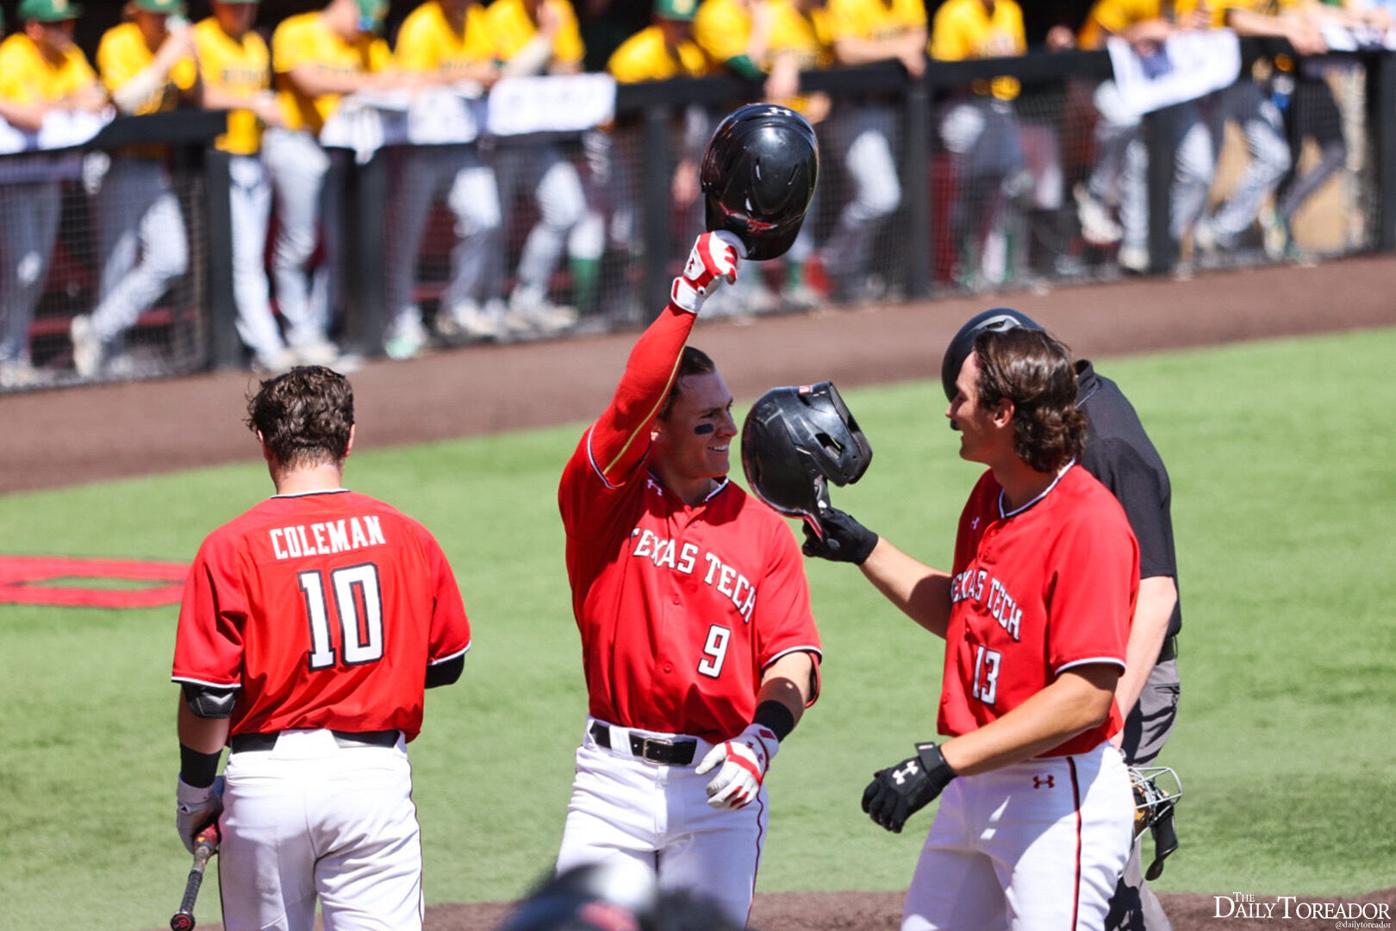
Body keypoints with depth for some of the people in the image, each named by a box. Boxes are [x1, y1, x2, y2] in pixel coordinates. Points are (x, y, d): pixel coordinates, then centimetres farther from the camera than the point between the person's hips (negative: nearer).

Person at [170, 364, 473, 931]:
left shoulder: (230, 548, -7)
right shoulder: (404, 537, 1)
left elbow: (208, 698, -8)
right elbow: (447, 664, 13)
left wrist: (194, 790, 7)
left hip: (266, 778, -1)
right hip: (376, 776, 1)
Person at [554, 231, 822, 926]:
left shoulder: (763, 530, 6)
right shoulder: (606, 494, 2)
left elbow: (792, 658, -2)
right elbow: (633, 398, -17)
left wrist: (759, 740, -21)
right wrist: (690, 294, -24)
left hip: (717, 785, 1)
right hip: (613, 777, -1)